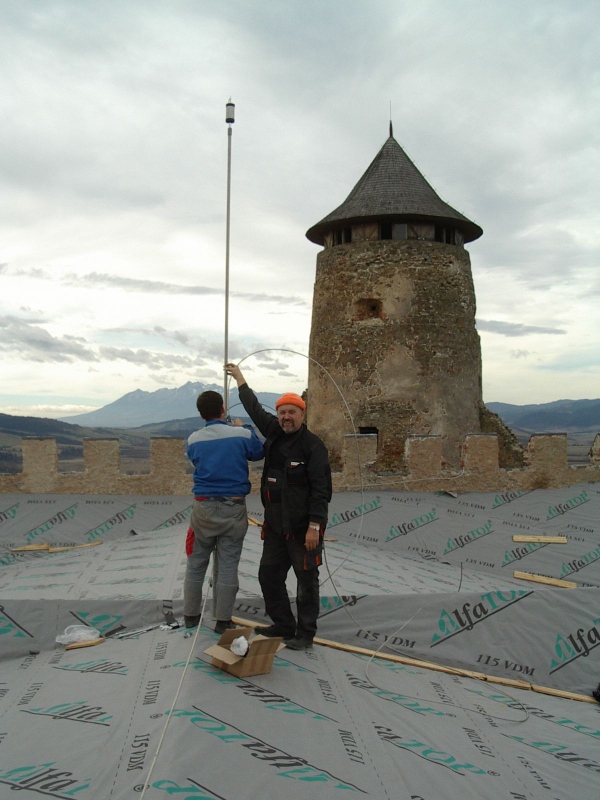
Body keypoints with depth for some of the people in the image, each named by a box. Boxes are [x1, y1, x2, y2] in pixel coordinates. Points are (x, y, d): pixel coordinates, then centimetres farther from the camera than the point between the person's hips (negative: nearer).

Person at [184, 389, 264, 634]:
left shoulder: (194, 439, -2)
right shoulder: (242, 435, -8)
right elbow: (257, 453, 11)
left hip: (204, 507, 2)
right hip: (234, 508, -1)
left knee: (196, 564, 14)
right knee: (228, 566, 6)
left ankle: (190, 615, 25)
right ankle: (223, 620, 14)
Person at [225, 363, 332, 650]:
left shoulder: (313, 445, -13)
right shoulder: (274, 433, 7)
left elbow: (321, 489, -16)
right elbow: (255, 409, 22)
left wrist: (314, 526, -21)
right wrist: (239, 378, 30)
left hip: (303, 529, -8)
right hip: (275, 526, 8)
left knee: (307, 580, 3)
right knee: (268, 575, 14)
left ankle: (305, 633, 17)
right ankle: (283, 625, 29)